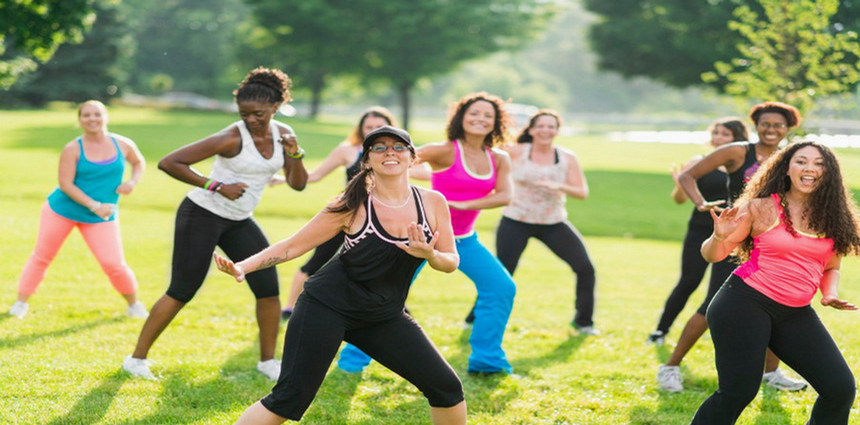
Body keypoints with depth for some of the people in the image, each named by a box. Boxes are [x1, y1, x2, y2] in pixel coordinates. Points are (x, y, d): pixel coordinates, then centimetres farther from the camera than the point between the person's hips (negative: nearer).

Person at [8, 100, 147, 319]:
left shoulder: (122, 144, -3)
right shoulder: (72, 149, -14)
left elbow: (139, 162, 17)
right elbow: (65, 184, -18)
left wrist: (132, 182, -4)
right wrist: (94, 206, -25)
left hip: (101, 218, 1)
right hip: (62, 210, -1)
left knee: (114, 264, -10)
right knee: (42, 256, 6)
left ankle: (134, 305, 13)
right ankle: (21, 302, 22)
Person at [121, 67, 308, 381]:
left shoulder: (282, 134, -1)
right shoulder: (232, 138, -22)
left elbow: (298, 184, 3)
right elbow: (168, 163, -23)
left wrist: (296, 154, -16)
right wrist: (216, 186, -24)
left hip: (239, 221, 7)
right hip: (202, 214, -7)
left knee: (268, 288, 0)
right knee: (182, 292, -7)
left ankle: (267, 361, 15)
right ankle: (137, 358, 2)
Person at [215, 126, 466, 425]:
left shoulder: (432, 203, -2)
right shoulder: (354, 206, -11)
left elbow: (451, 262, 4)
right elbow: (293, 246, -7)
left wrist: (429, 255, -20)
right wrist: (242, 268, -21)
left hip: (384, 317, 5)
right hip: (328, 307, -4)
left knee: (446, 387, 0)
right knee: (289, 399, -13)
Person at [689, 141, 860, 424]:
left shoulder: (832, 217, 8)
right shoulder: (762, 207, -4)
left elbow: (831, 267, 22)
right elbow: (712, 254, 0)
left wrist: (830, 294, 1)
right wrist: (720, 236, -22)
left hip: (796, 315, 5)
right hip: (746, 304, -5)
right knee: (738, 393, -11)